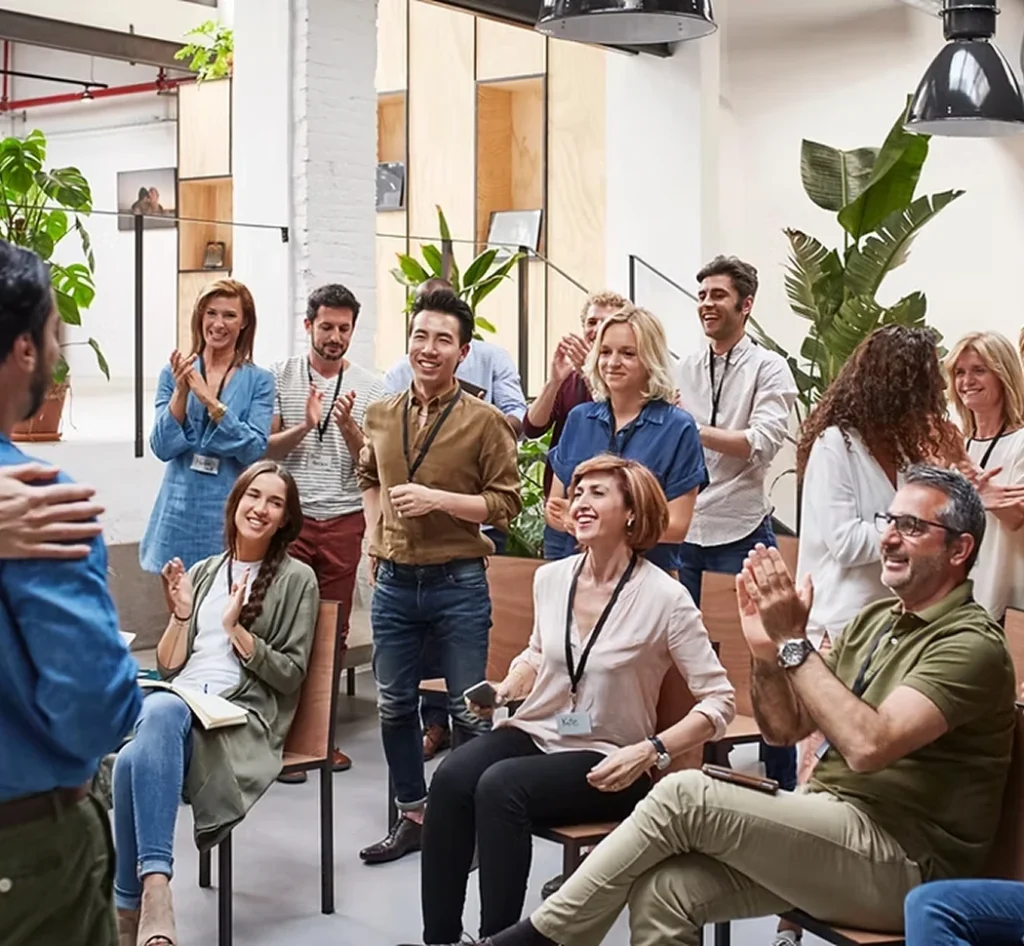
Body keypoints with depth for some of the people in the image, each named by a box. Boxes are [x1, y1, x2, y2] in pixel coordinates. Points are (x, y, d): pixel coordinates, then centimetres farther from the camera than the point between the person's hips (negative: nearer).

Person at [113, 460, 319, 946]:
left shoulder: (296, 579, 8)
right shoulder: (203, 572, 21)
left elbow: (290, 676, 1)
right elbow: (167, 667, 18)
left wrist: (235, 628, -8)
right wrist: (180, 614, 1)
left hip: (242, 715, -4)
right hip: (176, 703, 4)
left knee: (135, 761, -35)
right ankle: (153, 891, -35)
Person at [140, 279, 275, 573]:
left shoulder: (259, 381, 2)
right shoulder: (173, 374, 6)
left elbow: (255, 450, -10)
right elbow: (162, 448, -1)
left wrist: (210, 401, -16)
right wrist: (181, 391, -13)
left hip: (230, 515, -1)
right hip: (179, 511, 1)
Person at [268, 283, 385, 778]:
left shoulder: (369, 387, 6)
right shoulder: (280, 377, 4)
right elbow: (265, 448, 1)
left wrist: (347, 426, -16)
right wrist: (304, 426, -16)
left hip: (343, 520, 1)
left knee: (334, 631, 6)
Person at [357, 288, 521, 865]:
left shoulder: (484, 421, -8)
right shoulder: (382, 415, 6)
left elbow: (507, 502, -8)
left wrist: (438, 499, -19)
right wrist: (375, 533, 9)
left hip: (458, 583, -5)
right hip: (394, 582, 5)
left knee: (469, 710, 4)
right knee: (394, 705, 14)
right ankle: (413, 816, 29)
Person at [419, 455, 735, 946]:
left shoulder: (663, 597, -14)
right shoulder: (550, 578, 3)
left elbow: (719, 701, -11)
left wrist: (650, 752, -22)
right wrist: (504, 688, 4)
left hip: (606, 761, -5)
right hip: (535, 732, 5)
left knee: (499, 786, -32)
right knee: (450, 778, -26)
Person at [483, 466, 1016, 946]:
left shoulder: (971, 645, -10)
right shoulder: (875, 620, 16)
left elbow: (868, 745, -25)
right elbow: (783, 729, 14)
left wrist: (793, 641, -19)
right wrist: (766, 649, -5)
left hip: (901, 863, -7)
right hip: (830, 831, 7)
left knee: (685, 796, -21)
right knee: (663, 888, -19)